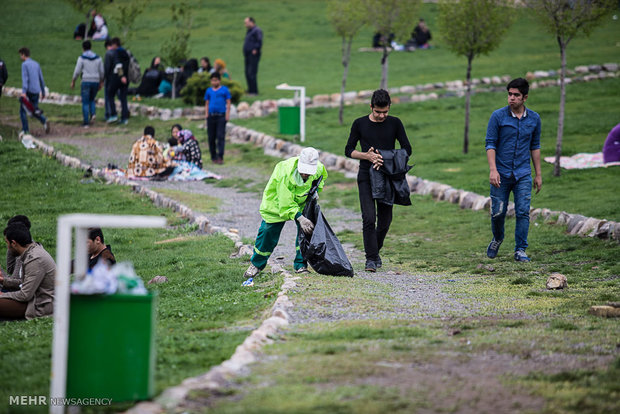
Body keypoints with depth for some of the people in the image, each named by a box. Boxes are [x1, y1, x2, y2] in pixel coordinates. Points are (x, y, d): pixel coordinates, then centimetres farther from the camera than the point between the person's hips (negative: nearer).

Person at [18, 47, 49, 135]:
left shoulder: (25, 64, -7)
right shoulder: (36, 64, 14)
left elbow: (25, 79, -18)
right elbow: (41, 79, 17)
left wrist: (24, 92, -26)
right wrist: (43, 92, 24)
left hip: (29, 91, -6)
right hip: (36, 91, 6)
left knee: (22, 110, 6)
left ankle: (25, 130, 2)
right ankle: (45, 121, -11)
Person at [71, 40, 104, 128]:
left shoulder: (82, 58, -6)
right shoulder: (98, 58, 6)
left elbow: (77, 71, -8)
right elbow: (102, 72, 7)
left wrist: (73, 81, 4)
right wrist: (101, 82, 18)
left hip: (86, 82, -4)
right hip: (95, 81, 4)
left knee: (85, 103, 2)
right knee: (91, 100, 23)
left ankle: (86, 122, -3)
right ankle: (92, 114, -2)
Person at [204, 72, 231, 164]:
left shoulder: (224, 90, 4)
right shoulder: (209, 91, 12)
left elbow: (228, 103, 4)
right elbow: (207, 104, 17)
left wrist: (227, 114, -4)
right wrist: (206, 114, 8)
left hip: (221, 116, -3)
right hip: (211, 116, 3)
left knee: (221, 136, -10)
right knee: (211, 137, 5)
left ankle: (220, 157, -14)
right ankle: (213, 157, 14)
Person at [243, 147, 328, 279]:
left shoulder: (318, 168, -23)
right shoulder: (286, 173, -39)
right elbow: (285, 203, -34)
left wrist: (316, 190, -8)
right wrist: (300, 218, -42)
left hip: (302, 202, 4)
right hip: (278, 202, -4)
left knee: (306, 231, -12)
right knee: (268, 233, -1)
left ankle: (300, 265, 2)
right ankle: (256, 265, 20)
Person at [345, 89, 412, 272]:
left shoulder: (395, 123, 3)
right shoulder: (360, 124, 1)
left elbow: (407, 149, 3)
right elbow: (349, 150, 5)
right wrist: (367, 156, -14)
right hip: (366, 176, -2)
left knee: (385, 219, 4)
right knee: (369, 218, -14)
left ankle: (375, 250, 28)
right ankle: (371, 258, -11)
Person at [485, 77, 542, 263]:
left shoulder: (534, 119, 5)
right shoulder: (498, 116, -4)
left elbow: (535, 147, 14)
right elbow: (490, 144, -4)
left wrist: (538, 175, 13)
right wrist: (493, 170, -16)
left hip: (523, 174, 1)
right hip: (501, 174, -1)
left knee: (523, 212, -8)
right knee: (498, 213, 3)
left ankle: (520, 250, -1)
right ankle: (497, 239, 32)